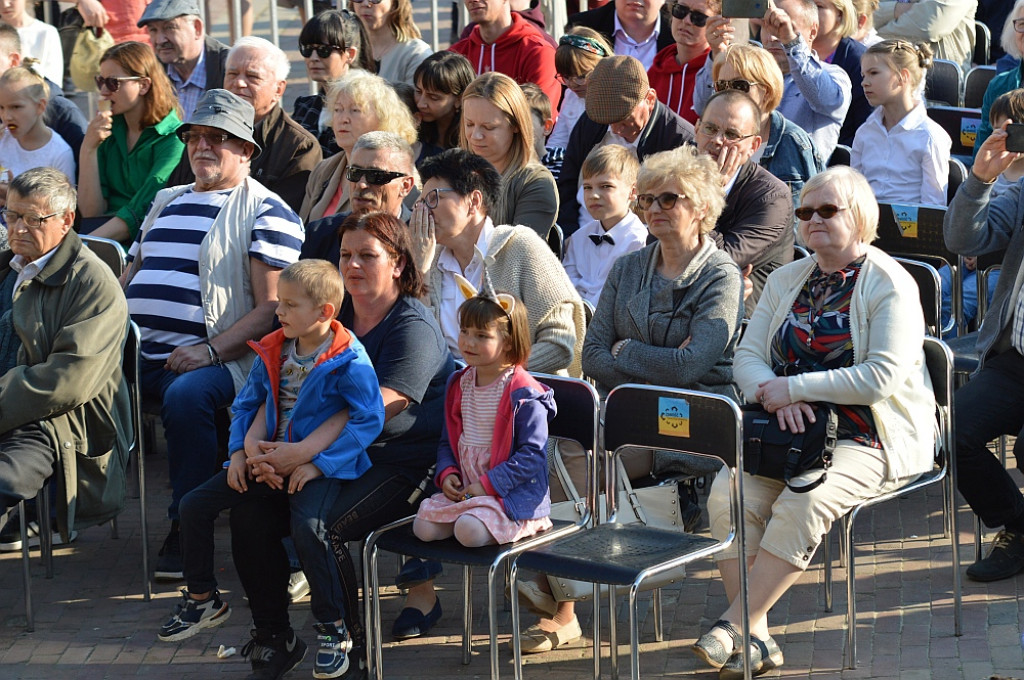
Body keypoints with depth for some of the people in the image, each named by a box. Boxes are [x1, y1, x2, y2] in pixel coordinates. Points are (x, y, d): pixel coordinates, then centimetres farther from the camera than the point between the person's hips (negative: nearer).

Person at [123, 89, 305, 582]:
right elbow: (129, 279, 29)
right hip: (135, 354, 6)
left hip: (207, 358, -6)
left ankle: (185, 531, -23)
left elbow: (271, 308, -6)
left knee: (186, 395, -36)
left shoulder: (264, 211, 3)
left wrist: (211, 351, -18)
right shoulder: (166, 202, 26)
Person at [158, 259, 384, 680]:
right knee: (195, 505, 0)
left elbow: (368, 419, -17)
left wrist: (317, 463, -22)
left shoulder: (350, 361, -13)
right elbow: (247, 405, 18)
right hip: (268, 462, 7)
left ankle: (333, 630, -18)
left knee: (307, 527, -35)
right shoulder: (272, 353, 8)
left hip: (322, 466, -7)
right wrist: (241, 451, 2)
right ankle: (203, 599, 21)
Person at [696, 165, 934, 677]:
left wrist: (794, 387, -18)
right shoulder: (786, 280, 15)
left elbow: (880, 377, -18)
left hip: (869, 438, -5)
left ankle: (735, 626, -23)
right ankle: (756, 639, -21)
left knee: (800, 506, -31)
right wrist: (777, 398, -14)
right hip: (789, 430, 6)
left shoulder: (891, 285, -6)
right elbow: (747, 357, 8)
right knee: (727, 496, -21)